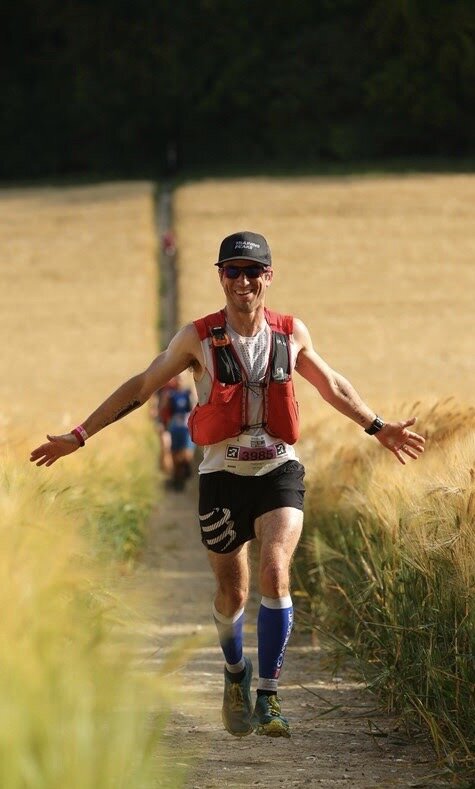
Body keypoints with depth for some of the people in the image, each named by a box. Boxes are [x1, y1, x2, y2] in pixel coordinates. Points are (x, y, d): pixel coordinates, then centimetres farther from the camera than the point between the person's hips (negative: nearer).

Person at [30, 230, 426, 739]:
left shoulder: (292, 334, 1)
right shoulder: (199, 338, -4)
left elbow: (332, 386, 20)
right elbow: (141, 387, 4)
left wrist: (378, 427, 29)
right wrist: (79, 436, 3)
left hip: (278, 471, 0)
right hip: (223, 474, 0)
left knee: (275, 573, -20)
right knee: (231, 593, 7)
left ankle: (268, 697, -13)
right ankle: (235, 672, 39)